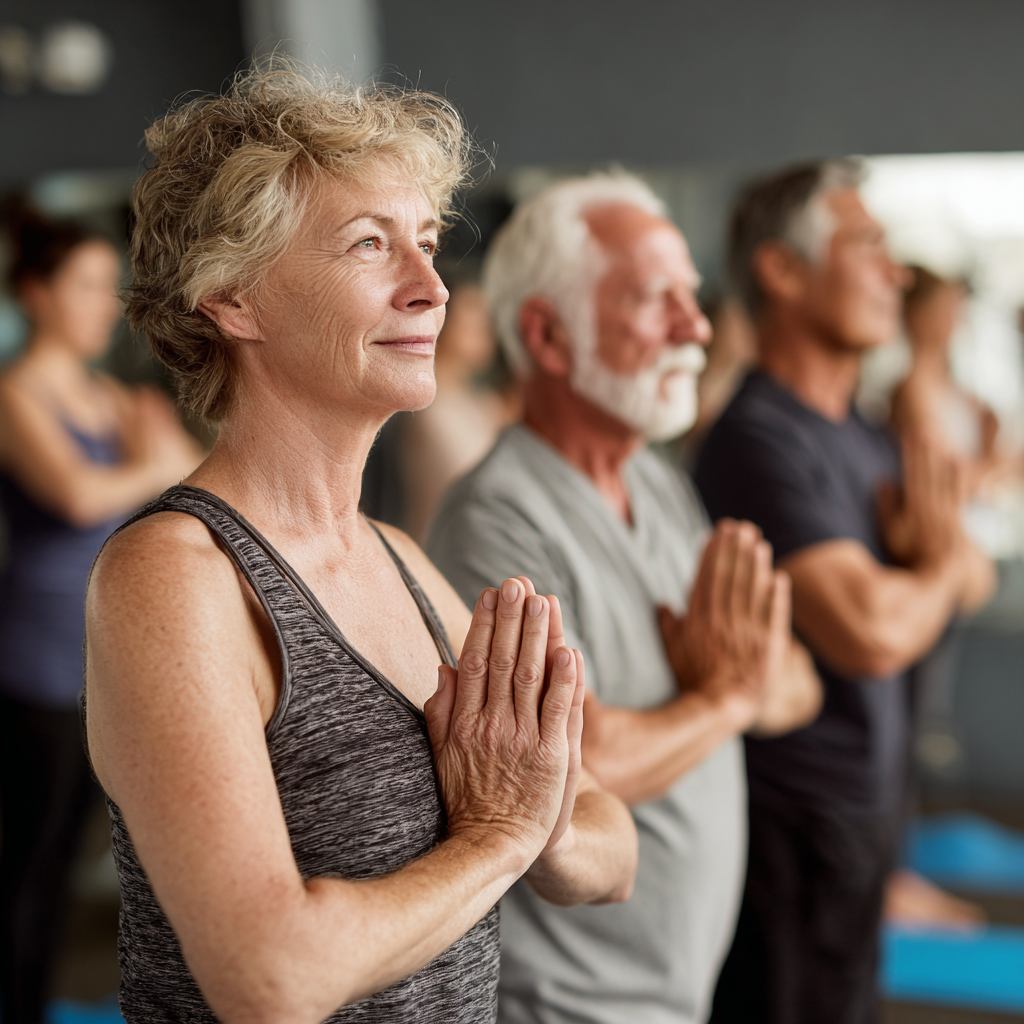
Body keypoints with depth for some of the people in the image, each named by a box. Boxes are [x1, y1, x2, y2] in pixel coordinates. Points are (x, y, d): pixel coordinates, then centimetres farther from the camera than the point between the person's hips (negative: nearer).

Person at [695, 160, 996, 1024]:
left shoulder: (858, 433, 10)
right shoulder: (761, 439, -21)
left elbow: (976, 579, 11)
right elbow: (872, 634, -30)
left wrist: (936, 546, -13)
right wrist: (937, 566, -8)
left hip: (864, 798, 9)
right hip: (792, 827, -9)